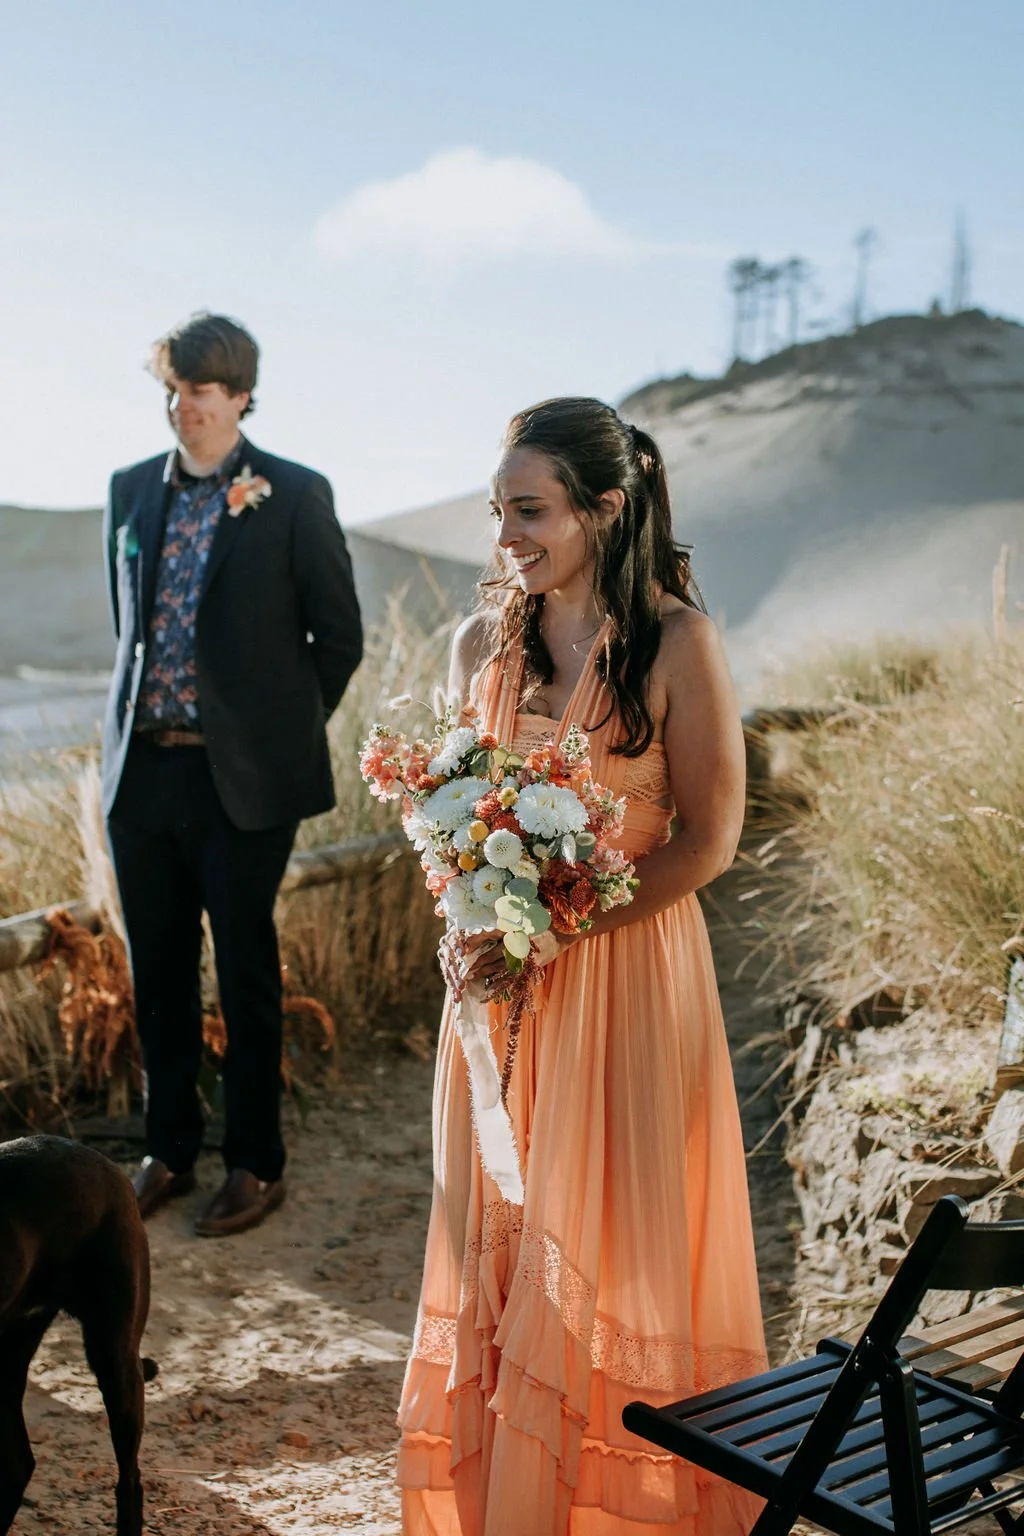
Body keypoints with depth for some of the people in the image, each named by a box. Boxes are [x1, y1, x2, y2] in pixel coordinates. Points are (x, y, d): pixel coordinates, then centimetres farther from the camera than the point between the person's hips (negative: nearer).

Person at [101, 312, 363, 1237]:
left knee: (246, 974, 7)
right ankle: (169, 1151, 31)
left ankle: (256, 1167, 22)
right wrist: (135, 725, 14)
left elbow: (340, 635, -1)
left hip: (241, 777, -4)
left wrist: (284, 734, 2)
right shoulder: (132, 490, 9)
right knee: (158, 973, 13)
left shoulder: (295, 497, -6)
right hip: (143, 770, 5)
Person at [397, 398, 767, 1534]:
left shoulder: (678, 643, -11)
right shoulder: (482, 641, 4)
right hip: (497, 974, 5)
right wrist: (467, 935, -6)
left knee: (611, 1242, 6)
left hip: (626, 968, -4)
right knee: (497, 1227, 11)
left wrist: (556, 932, -18)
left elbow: (708, 839, -11)